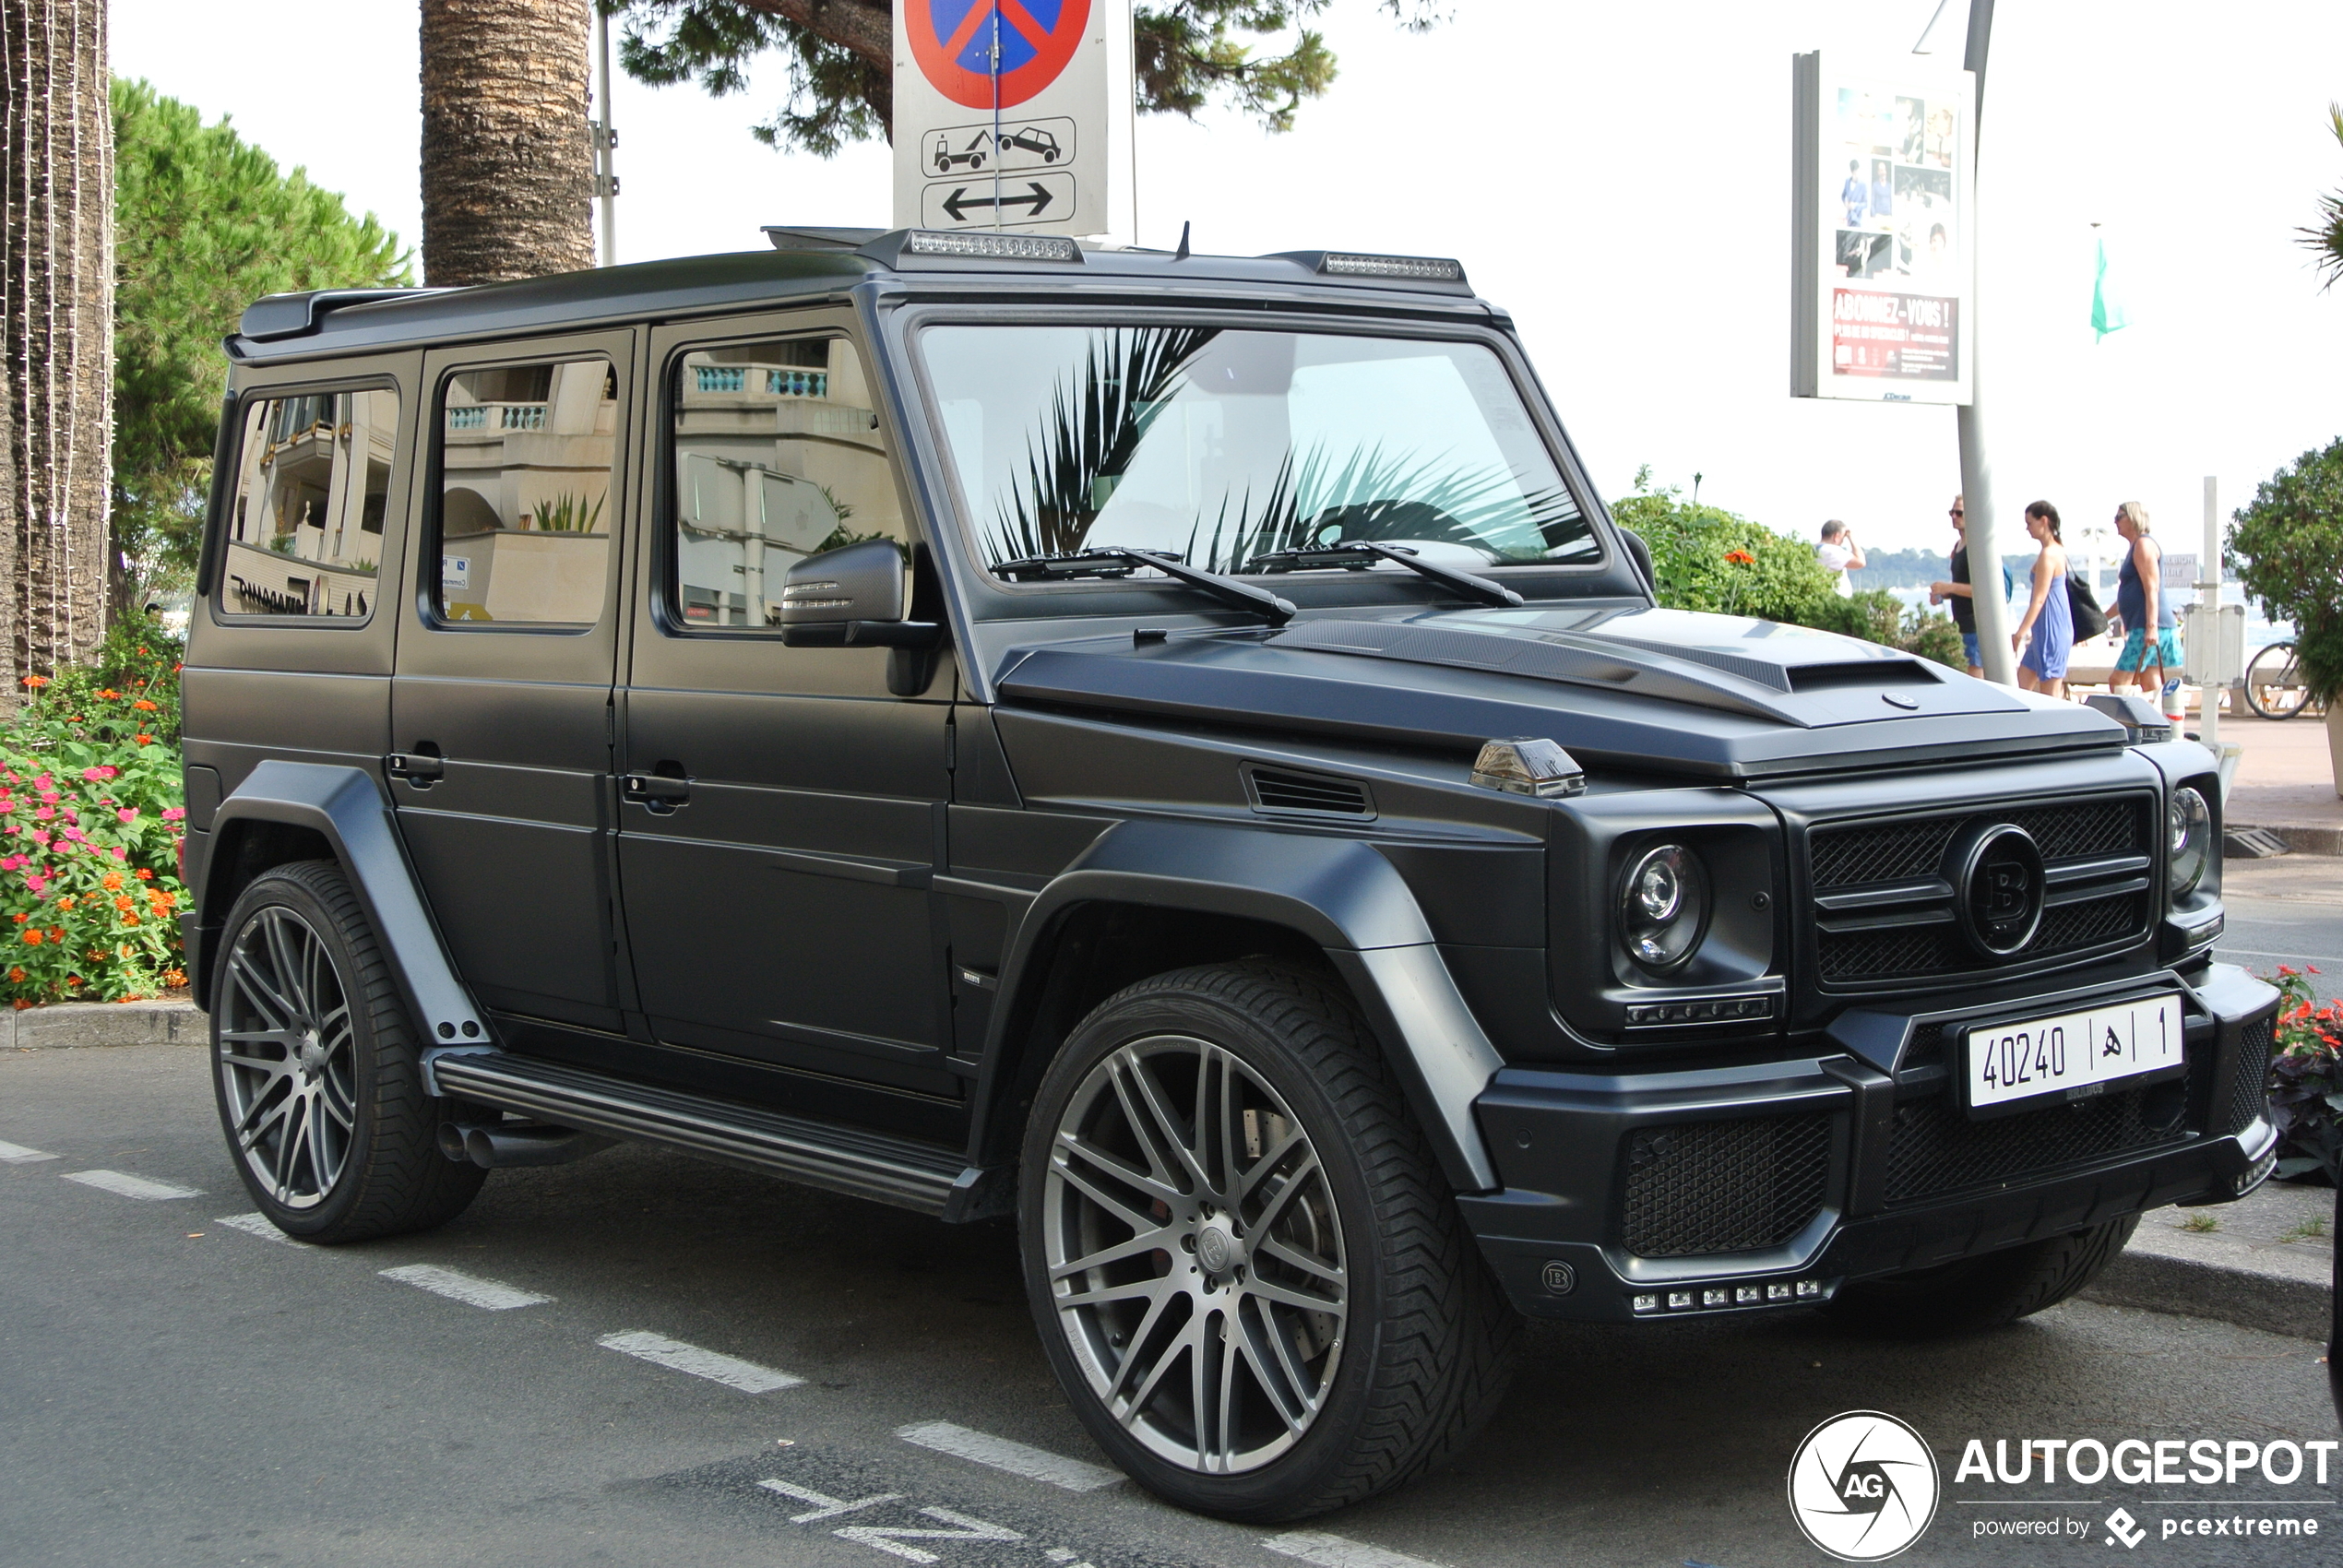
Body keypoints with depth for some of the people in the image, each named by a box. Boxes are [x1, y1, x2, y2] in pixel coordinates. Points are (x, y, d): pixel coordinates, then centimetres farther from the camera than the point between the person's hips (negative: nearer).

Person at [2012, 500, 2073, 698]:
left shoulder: (2048, 555, -17)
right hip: (2045, 631, 10)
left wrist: (2019, 634, -18)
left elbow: (2039, 600, -20)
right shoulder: (2058, 549, 13)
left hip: (2050, 631, -10)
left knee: (2049, 697, -6)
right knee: (2021, 686, 12)